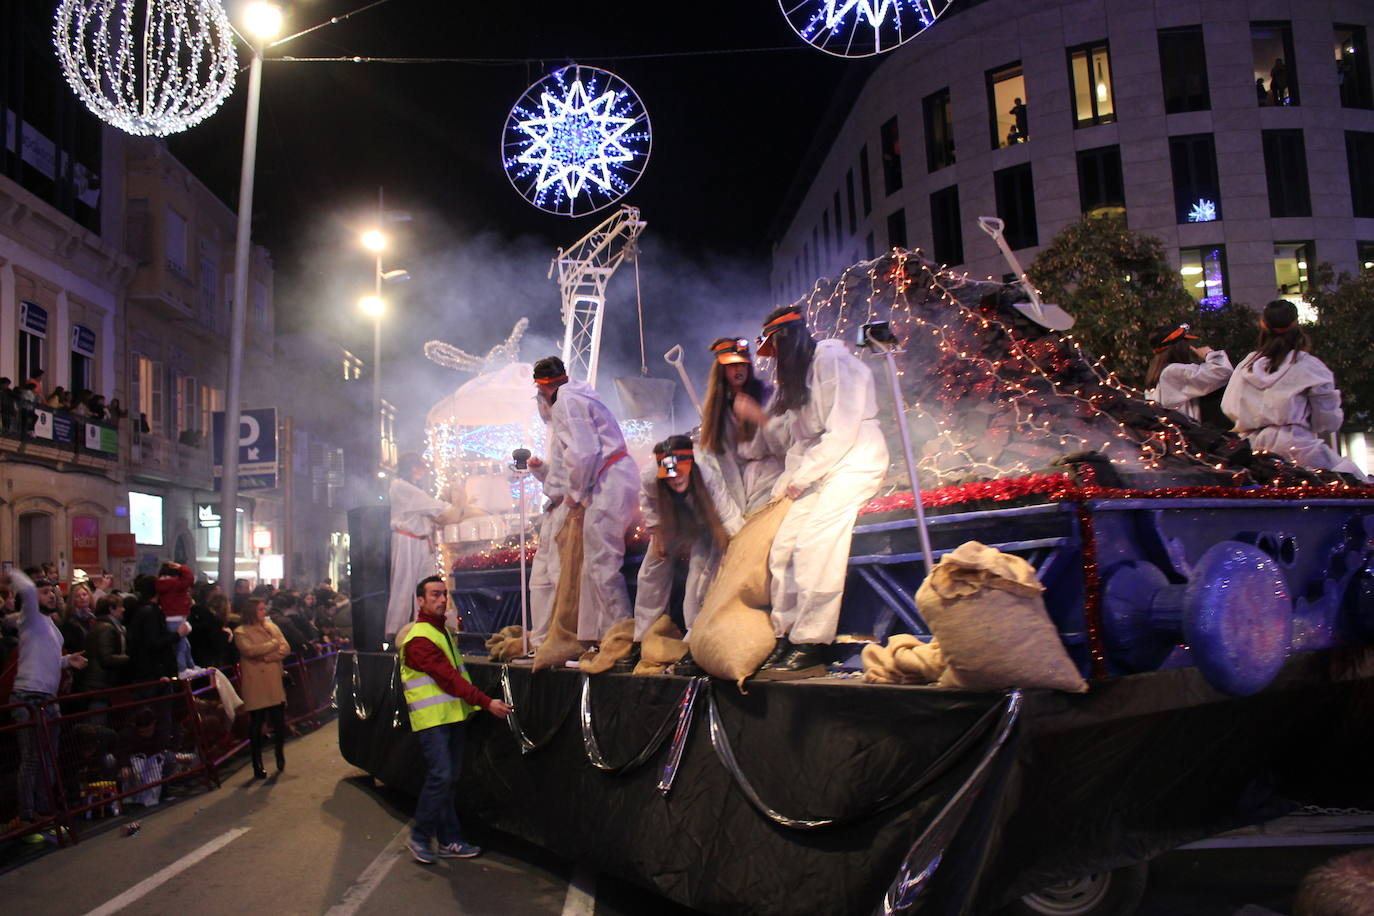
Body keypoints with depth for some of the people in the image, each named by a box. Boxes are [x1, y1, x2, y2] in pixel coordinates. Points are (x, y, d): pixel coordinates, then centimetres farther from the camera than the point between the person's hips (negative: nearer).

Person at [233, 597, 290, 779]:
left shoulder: (271, 626, 13)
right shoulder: (241, 632, -1)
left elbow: (286, 649, 3)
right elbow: (249, 650, -18)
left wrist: (266, 657, -12)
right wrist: (273, 644, -8)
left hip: (275, 683, 4)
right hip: (255, 685, -4)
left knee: (280, 722, 2)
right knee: (256, 725, 3)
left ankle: (280, 756, 25)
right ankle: (258, 766, 13)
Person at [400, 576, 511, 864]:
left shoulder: (442, 631, 17)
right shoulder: (419, 638, -14)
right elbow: (448, 678, -21)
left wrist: (472, 706, 13)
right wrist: (486, 702, -24)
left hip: (453, 716, 9)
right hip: (432, 719, -9)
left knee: (449, 780, 10)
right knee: (440, 777, -12)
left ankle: (449, 841, 16)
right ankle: (419, 838, 3)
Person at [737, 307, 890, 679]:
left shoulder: (833, 361, -8)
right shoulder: (798, 375, 21)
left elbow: (843, 431, -16)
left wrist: (801, 477, -12)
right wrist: (784, 485, 5)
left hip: (854, 461, -9)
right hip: (816, 467, 9)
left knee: (814, 545, -20)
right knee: (783, 544, -3)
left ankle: (811, 649, -18)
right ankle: (786, 637, 0)